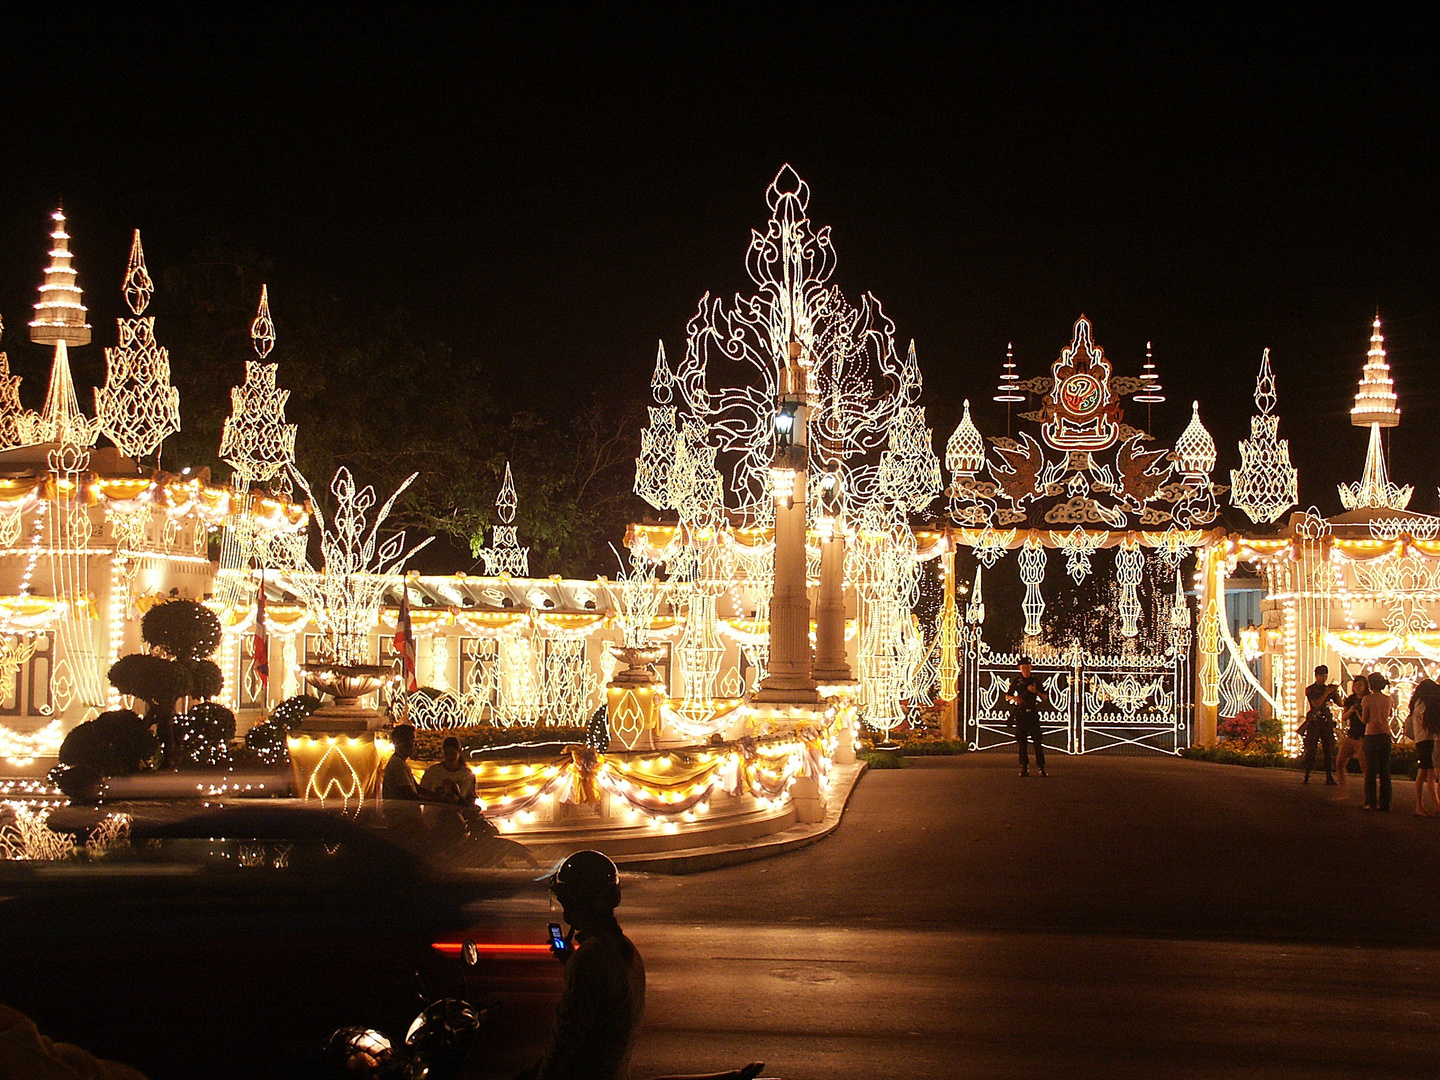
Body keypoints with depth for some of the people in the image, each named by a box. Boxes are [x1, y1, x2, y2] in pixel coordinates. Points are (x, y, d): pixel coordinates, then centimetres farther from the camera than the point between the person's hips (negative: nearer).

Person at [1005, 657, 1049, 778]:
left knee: (1038, 741, -5)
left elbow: (1044, 698, 9)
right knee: (1021, 742, -1)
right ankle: (1024, 767, 7)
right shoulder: (1016, 681, 6)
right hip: (1020, 714, 0)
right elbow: (1007, 696, 12)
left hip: (1033, 713, 0)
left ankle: (1041, 767, -2)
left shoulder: (1036, 680, 8)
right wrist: (1014, 698, -9)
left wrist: (1035, 691, -9)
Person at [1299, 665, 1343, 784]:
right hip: (1313, 723, -4)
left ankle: (1329, 777, 2)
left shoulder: (1328, 688, 13)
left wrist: (1336, 693, -7)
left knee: (1329, 750, 0)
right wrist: (1327, 693, -14)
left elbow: (1341, 704, 9)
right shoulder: (1310, 689, 2)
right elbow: (1316, 704, -12)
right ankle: (1306, 776, -1)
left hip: (1327, 722, 4)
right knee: (1310, 750, -4)